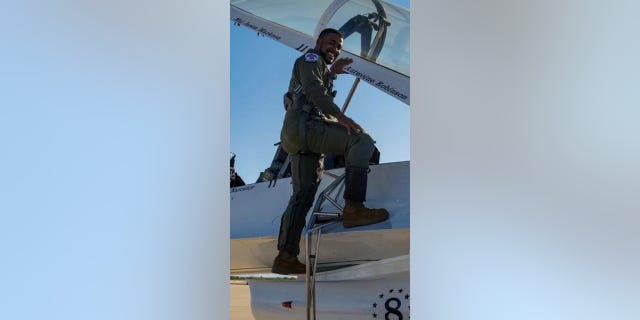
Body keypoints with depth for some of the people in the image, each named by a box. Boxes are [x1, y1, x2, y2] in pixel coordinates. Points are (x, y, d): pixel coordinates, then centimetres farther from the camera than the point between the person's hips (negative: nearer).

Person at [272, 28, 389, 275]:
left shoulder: (317, 67, 36)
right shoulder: (310, 58, 7)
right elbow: (312, 88, -13)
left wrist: (331, 72, 50)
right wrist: (340, 116, -23)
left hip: (297, 139, 10)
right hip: (304, 126, -10)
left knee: (303, 194, 3)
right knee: (362, 141, -22)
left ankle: (285, 257, 0)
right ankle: (353, 208, -32)